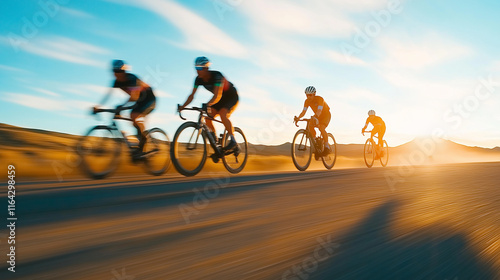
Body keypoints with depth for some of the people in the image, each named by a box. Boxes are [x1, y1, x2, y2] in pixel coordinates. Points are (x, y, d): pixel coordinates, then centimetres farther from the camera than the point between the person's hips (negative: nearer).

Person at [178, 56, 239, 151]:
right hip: (221, 99, 7)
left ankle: (233, 141, -23)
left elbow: (218, 95, -41)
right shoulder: (199, 79, -11)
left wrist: (207, 104, -58)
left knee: (222, 114, -31)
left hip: (232, 97, -7)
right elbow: (192, 95, -9)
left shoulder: (216, 75, -31)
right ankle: (214, 138, 7)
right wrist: (183, 106, -24)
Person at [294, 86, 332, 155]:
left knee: (321, 128, -29)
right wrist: (298, 117, -42)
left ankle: (327, 146, -18)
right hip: (318, 116, 6)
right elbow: (304, 111, -23)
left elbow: (319, 110, -45)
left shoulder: (319, 99, -31)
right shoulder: (307, 101, -14)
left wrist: (314, 117, -65)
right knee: (310, 126, -18)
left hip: (326, 115, -6)